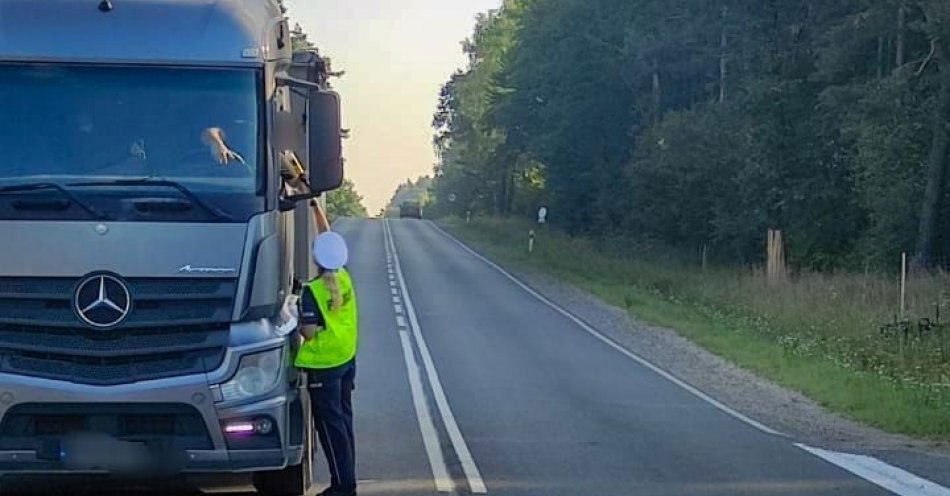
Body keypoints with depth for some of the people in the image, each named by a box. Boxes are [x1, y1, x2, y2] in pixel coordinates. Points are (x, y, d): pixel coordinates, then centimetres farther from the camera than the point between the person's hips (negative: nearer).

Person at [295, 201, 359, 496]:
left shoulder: (312, 291, -20)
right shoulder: (344, 277, 0)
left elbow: (309, 332, -21)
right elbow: (328, 236, 12)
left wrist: (296, 324, 0)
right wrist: (314, 205, 16)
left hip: (323, 365, -7)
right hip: (348, 358, 7)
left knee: (330, 424, -1)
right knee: (343, 419, 15)